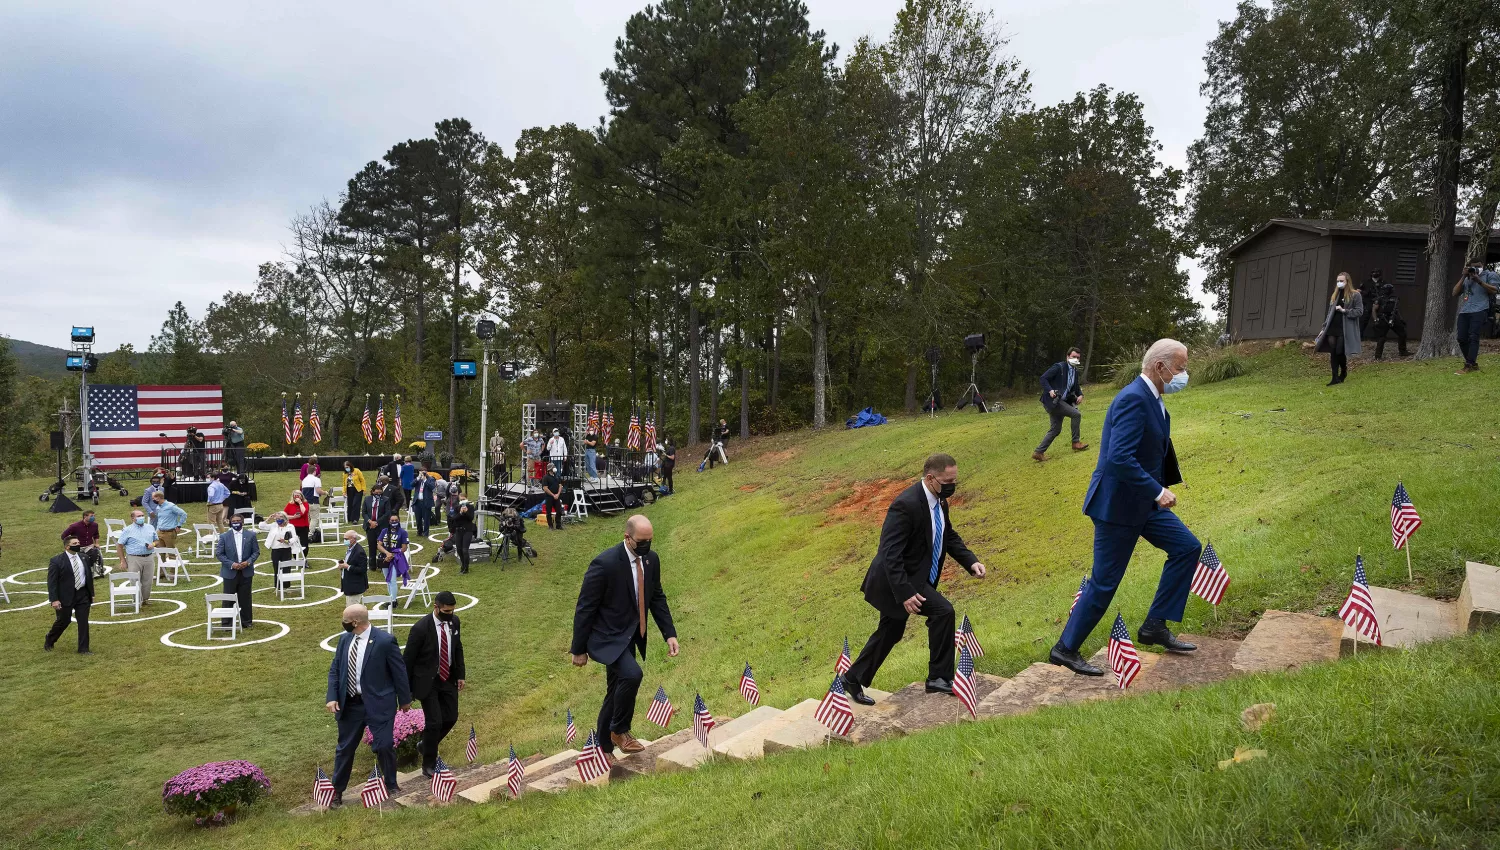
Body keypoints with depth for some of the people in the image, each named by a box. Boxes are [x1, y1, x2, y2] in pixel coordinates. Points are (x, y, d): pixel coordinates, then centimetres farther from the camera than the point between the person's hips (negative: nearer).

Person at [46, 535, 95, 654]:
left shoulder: (83, 557, 5)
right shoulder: (56, 561, -10)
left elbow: (89, 575, 13)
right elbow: (51, 582, -11)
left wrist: (91, 593, 13)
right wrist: (54, 600, -16)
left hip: (83, 595, 4)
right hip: (65, 596, -4)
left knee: (83, 622, 3)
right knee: (63, 621, 9)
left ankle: (83, 649, 10)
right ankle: (49, 641, 38)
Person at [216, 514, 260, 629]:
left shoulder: (250, 535, 1)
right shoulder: (224, 536, -2)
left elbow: (256, 551, 3)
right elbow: (219, 553, -3)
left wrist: (248, 562, -14)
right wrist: (231, 564, -15)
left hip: (246, 572, 1)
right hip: (230, 572, -1)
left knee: (245, 598, 9)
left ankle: (246, 621, 20)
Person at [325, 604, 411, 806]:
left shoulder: (385, 641, -17)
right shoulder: (344, 639, 1)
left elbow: (399, 671, -8)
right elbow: (335, 670, 8)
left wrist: (405, 699, -1)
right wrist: (332, 697, -5)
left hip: (379, 703, -5)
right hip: (349, 703, 5)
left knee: (384, 745, 1)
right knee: (345, 747, 14)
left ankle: (391, 785, 23)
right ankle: (337, 791, 30)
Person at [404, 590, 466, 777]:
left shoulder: (454, 621, -4)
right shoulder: (421, 628, -21)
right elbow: (408, 658, -12)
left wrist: (460, 675, 9)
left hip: (448, 679, 6)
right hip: (427, 682, -6)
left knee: (451, 717, 9)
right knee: (434, 722, -7)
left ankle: (425, 746, 36)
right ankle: (428, 765, 12)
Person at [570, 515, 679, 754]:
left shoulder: (651, 559, -3)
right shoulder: (605, 563, -24)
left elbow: (657, 598, 9)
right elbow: (585, 608, -16)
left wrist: (670, 634, -1)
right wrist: (579, 650, -10)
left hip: (631, 636, 7)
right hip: (606, 637, -7)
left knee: (616, 692, 15)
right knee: (632, 674, -29)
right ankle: (620, 730, -6)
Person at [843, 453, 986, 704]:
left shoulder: (939, 500, 1)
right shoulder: (906, 504, -28)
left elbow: (949, 536, 14)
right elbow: (890, 554, -29)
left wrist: (971, 562, -2)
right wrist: (905, 593, -32)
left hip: (912, 578, 10)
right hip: (897, 581, -10)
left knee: (889, 633, 19)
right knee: (943, 611, -17)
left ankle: (854, 679, 34)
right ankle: (939, 678, -3)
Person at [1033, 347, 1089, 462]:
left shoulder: (1075, 371, 12)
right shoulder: (1058, 367, -12)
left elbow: (1076, 386, 22)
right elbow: (1043, 378, -15)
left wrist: (1080, 394, 1)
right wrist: (1049, 390, -29)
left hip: (1061, 401, 9)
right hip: (1052, 400, -9)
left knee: (1056, 429, 9)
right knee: (1076, 414, -14)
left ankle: (1039, 452, 12)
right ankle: (1075, 443, -2)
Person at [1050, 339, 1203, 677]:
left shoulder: (1151, 398, 7)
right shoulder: (1134, 399, -24)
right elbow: (1119, 459, -32)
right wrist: (1158, 492, -25)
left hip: (1143, 500, 10)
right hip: (1118, 504, -10)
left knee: (1187, 547, 10)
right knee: (1104, 582, -1)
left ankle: (1155, 626, 18)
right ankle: (1066, 649, 14)